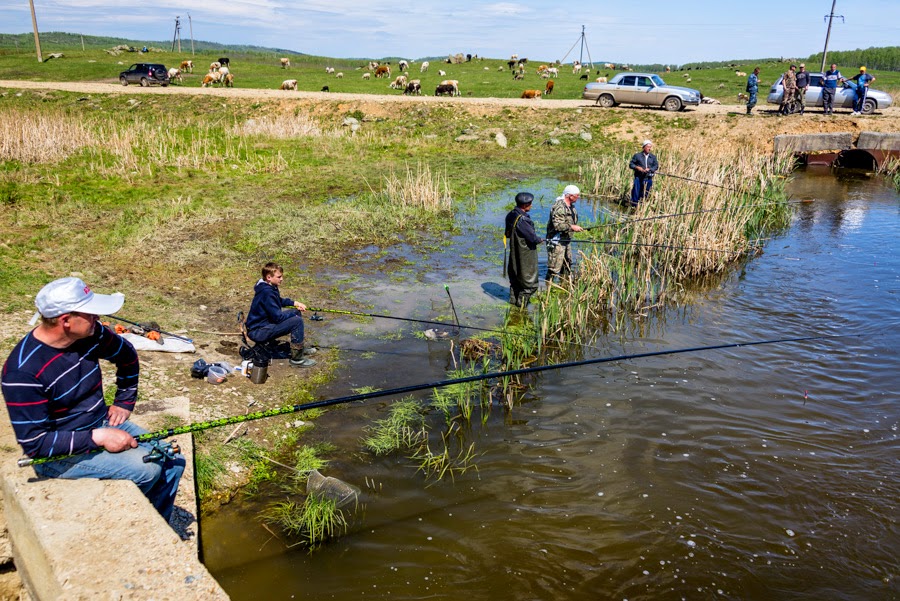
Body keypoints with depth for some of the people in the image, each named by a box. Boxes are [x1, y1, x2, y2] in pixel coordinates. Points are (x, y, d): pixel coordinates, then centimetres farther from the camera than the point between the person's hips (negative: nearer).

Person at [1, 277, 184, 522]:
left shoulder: (91, 333, -8)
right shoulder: (23, 371, -27)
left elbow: (127, 356, 15)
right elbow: (34, 444, -24)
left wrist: (124, 402, 12)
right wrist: (98, 438, -27)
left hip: (102, 424, 7)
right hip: (60, 453, -7)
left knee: (173, 462, -5)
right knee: (147, 468, -24)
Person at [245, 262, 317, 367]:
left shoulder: (269, 287, 7)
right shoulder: (267, 292, -24)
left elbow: (280, 301, 26)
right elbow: (277, 317, -25)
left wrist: (294, 303, 9)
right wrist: (294, 312, -8)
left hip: (264, 322, 11)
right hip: (257, 332, -11)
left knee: (296, 312, 15)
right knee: (297, 321, -22)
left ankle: (300, 348, 22)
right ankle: (297, 359, -13)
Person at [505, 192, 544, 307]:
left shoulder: (510, 215, 0)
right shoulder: (522, 219, -28)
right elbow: (532, 237, -24)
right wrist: (540, 239, -2)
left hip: (514, 252, 9)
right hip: (526, 253, -9)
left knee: (515, 275, 22)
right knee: (529, 280, 6)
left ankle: (513, 298, 32)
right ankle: (522, 302, 13)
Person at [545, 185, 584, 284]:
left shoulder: (571, 206, 10)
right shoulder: (559, 207, -23)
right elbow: (557, 225, -31)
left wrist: (576, 227, 12)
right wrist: (572, 227, -30)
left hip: (566, 240, 11)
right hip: (557, 241, -11)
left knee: (567, 264, 23)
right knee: (554, 267, -8)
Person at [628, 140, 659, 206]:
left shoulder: (653, 157, 11)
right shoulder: (637, 156, 3)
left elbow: (656, 166, 5)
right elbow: (631, 164, 3)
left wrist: (649, 169, -13)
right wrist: (637, 167, -15)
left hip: (648, 178, 3)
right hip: (638, 177, -3)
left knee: (645, 193, 6)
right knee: (636, 192, -7)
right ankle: (634, 205, 0)